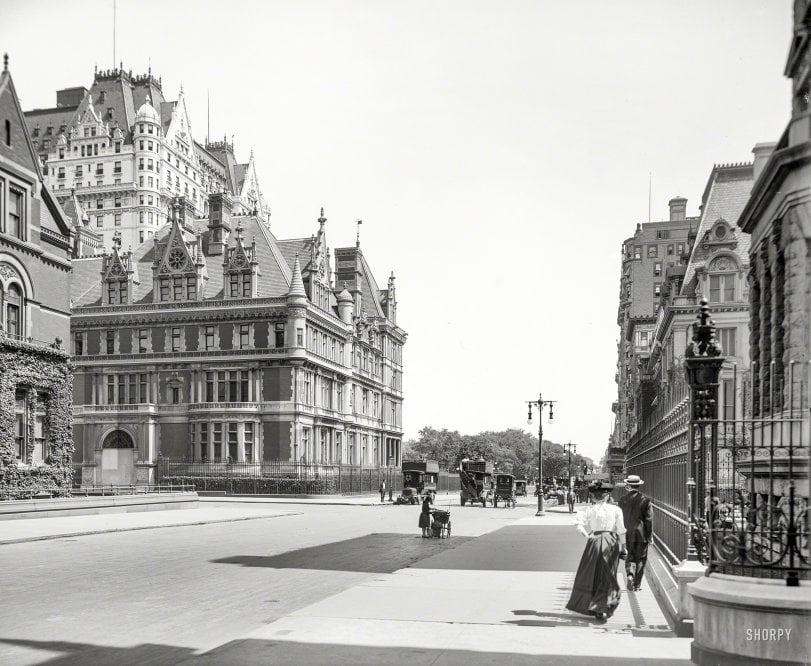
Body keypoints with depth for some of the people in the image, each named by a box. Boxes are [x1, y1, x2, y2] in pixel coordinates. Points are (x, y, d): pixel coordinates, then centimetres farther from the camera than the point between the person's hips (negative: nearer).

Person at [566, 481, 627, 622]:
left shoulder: (589, 510, -4)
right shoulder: (615, 509, -2)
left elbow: (577, 522, -17)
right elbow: (621, 531, -2)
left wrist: (587, 535, -9)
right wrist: (622, 547, 4)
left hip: (595, 542, -1)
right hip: (611, 543, 1)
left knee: (590, 575, 12)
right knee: (607, 578, 11)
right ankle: (603, 608, 8)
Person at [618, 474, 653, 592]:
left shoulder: (623, 499, -1)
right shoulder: (645, 500, -9)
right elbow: (649, 519, -7)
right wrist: (649, 535, 0)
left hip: (627, 534, 2)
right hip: (641, 534, -2)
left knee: (629, 557, 13)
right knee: (640, 559, 9)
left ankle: (629, 574, -13)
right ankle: (637, 584, 13)